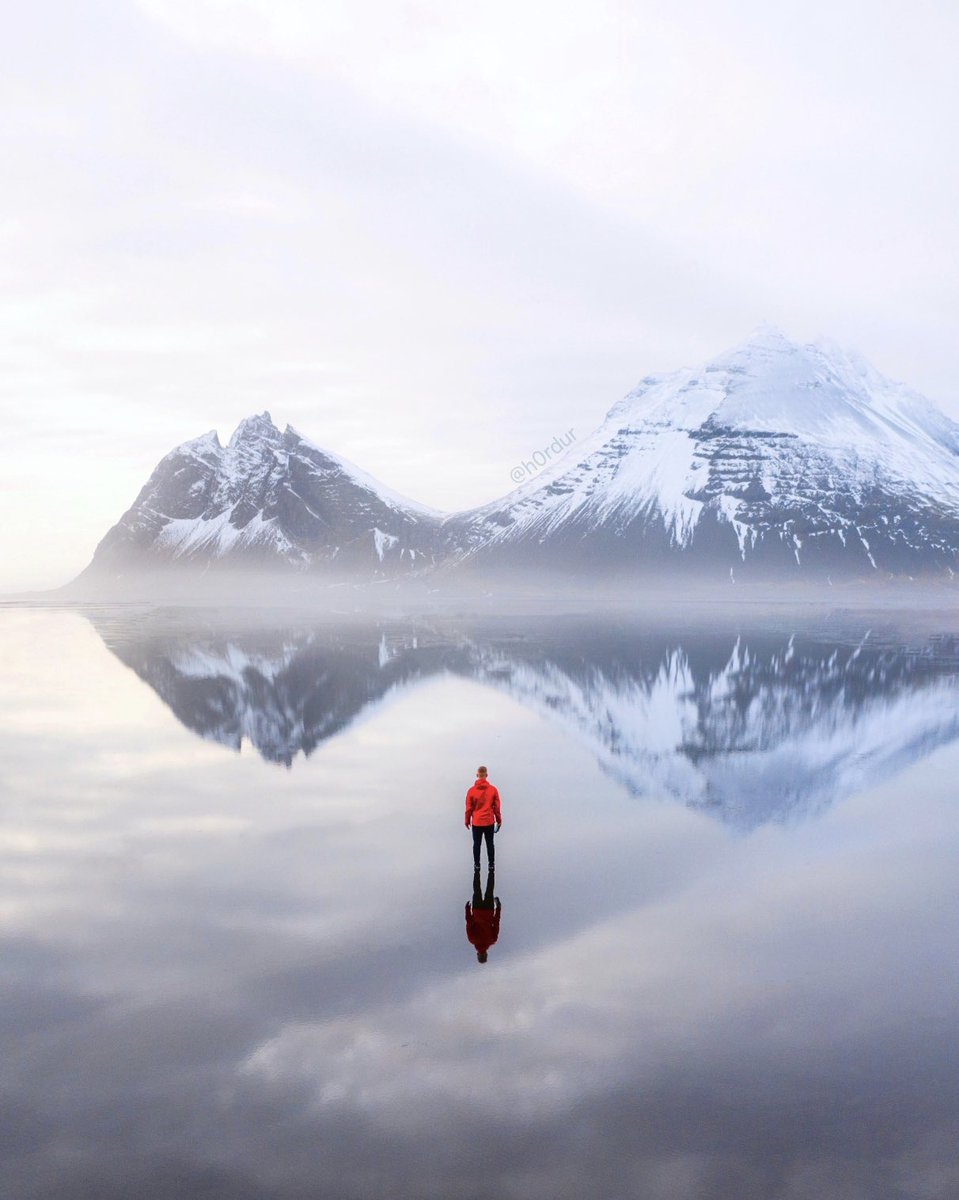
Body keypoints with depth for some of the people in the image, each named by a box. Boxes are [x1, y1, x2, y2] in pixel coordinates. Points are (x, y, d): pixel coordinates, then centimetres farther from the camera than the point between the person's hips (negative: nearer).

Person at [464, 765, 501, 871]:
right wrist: (499, 820, 11)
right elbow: (497, 807, -2)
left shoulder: (471, 790, -9)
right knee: (490, 844, 12)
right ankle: (491, 865, 15)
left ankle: (477, 865, 16)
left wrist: (467, 820, 11)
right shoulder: (493, 789, -8)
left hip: (476, 822, -1)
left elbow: (469, 808, -2)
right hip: (489, 822, 1)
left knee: (477, 844, 11)